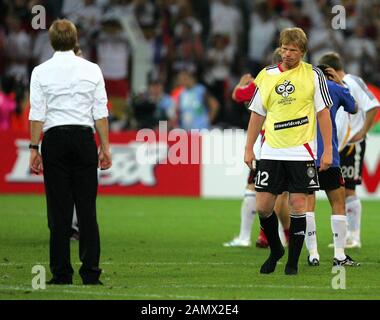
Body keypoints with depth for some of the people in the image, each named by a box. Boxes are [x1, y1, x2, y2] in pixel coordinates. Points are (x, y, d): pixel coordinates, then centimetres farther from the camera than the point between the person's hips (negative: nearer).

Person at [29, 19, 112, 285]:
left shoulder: (41, 72, -1)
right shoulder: (92, 70, 2)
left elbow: (37, 115, -4)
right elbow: (101, 114, 1)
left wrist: (34, 148, -1)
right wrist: (105, 148, 5)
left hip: (55, 140, -1)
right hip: (84, 139, 1)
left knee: (59, 211, 2)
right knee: (87, 208, 3)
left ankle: (62, 273, 1)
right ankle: (91, 273, -2)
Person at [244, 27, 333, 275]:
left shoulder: (313, 75, 0)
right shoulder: (266, 76, 8)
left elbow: (323, 113, 0)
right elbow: (258, 114, 14)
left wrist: (328, 150, -5)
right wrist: (249, 149, 11)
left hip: (301, 152, -3)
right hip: (271, 151, 3)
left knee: (297, 204, -4)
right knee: (263, 206, 0)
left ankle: (293, 261, 7)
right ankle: (275, 250, 24)